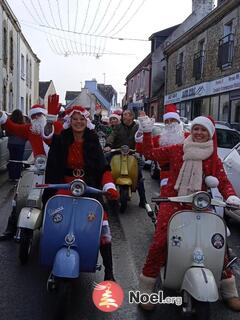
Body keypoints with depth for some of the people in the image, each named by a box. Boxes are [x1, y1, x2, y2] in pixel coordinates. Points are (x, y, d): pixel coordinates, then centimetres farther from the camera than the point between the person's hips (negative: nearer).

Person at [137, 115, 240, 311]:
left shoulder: (213, 158, 7)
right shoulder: (177, 150, 5)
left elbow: (223, 181, 0)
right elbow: (150, 152, 5)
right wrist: (147, 132, -4)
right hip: (173, 203, -1)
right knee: (159, 243, -16)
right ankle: (146, 290, -1)